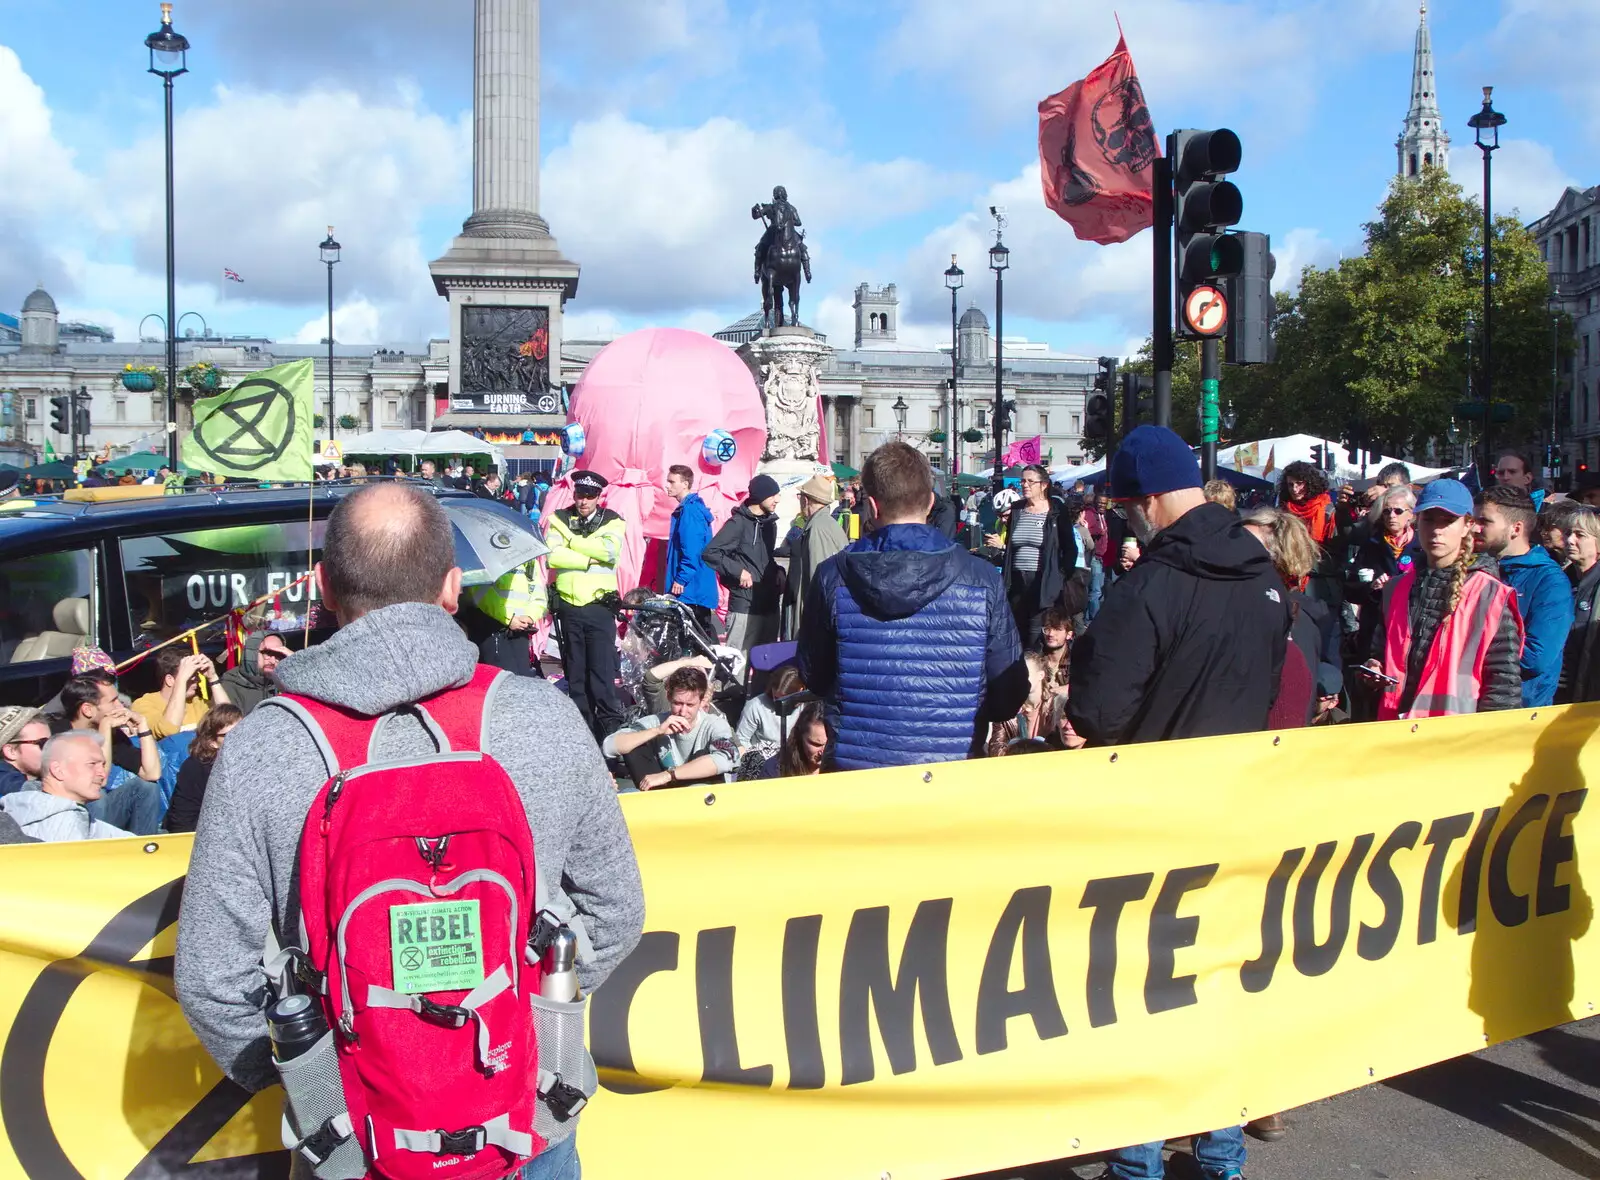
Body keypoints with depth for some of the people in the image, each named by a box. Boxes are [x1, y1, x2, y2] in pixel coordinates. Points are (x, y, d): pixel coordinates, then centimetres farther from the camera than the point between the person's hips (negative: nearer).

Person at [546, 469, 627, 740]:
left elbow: (609, 550, -19)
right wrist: (590, 559, -14)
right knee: (574, 671, 11)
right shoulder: (559, 519, 6)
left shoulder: (612, 521, 2)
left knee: (603, 670, -7)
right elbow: (553, 556, -10)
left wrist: (572, 541, -11)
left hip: (599, 606, -3)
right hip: (569, 606, 3)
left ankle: (609, 725, -2)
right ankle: (581, 724, 20)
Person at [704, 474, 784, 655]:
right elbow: (710, 552, -13)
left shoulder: (770, 523, 15)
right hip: (744, 605, -7)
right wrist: (738, 571, -18)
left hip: (770, 604, 8)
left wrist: (778, 571, 7)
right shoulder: (739, 523, -8)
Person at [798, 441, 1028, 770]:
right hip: (952, 766, 0)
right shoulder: (983, 581, -10)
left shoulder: (833, 578, -9)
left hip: (854, 764, 0)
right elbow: (1009, 694, -6)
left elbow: (812, 677, 3)